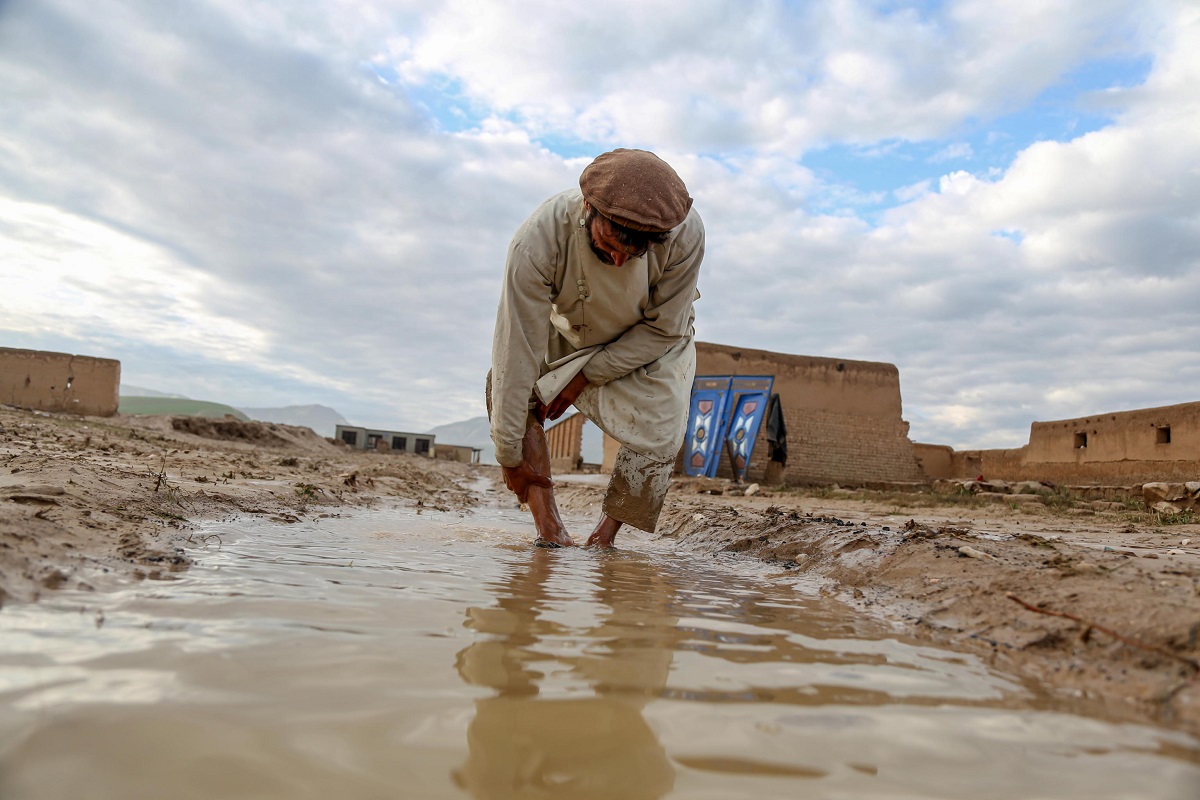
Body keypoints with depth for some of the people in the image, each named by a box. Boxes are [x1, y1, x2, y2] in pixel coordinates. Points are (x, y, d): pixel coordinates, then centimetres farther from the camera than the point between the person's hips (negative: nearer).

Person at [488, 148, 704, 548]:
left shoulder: (685, 234, -37)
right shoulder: (538, 240, -40)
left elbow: (663, 329, -22)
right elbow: (517, 351, -36)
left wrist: (586, 375, -24)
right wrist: (509, 454, -31)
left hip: (650, 343, 0)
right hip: (569, 333, 1)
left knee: (655, 441, -17)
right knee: (505, 384, -22)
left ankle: (607, 532, 10)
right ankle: (547, 523, -16)